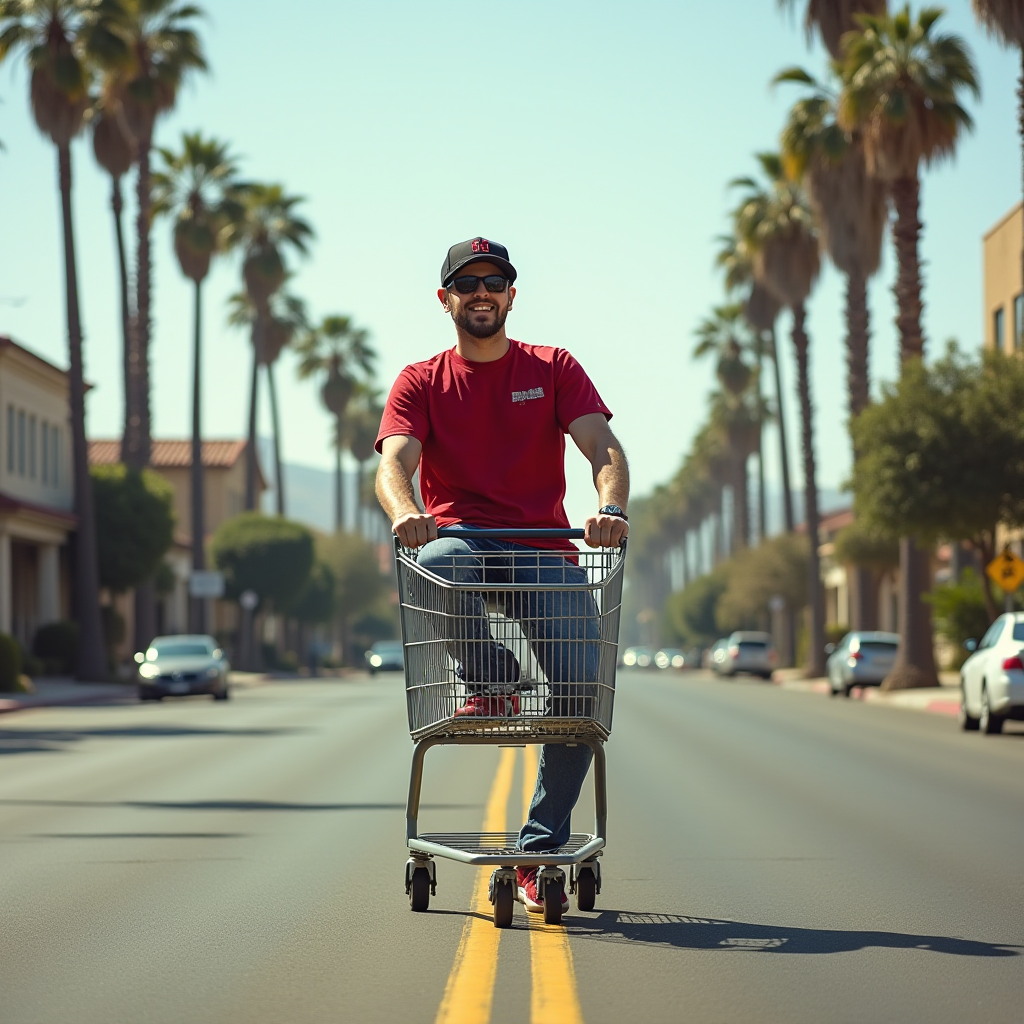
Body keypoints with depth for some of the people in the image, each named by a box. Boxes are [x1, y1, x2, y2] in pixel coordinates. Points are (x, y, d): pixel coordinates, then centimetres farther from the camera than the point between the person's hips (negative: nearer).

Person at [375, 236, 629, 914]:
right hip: (459, 538, -1)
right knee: (435, 563, -40)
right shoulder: (422, 383, 10)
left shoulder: (553, 370, 12)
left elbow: (603, 447, -3)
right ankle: (490, 682, -15)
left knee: (583, 688, -20)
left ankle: (542, 850, -5)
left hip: (543, 547, 1)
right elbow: (395, 461, -8)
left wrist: (612, 507, -27)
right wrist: (405, 513, -33)